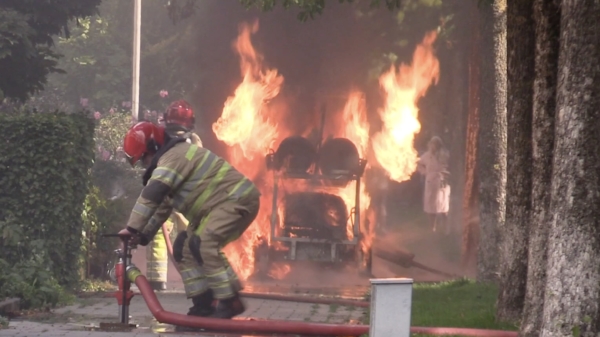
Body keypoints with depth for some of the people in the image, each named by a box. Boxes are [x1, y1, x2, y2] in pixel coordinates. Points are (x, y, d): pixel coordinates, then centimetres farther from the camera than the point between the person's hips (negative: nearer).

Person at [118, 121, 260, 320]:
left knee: (203, 244, -26)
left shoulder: (174, 156, -16)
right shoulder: (172, 159, 19)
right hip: (217, 207, 11)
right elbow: (163, 205, 23)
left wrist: (133, 227, -24)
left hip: (237, 200, -11)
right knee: (183, 248, 7)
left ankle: (230, 302, -23)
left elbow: (151, 194, -25)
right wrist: (144, 235, 15)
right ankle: (203, 305, 8)